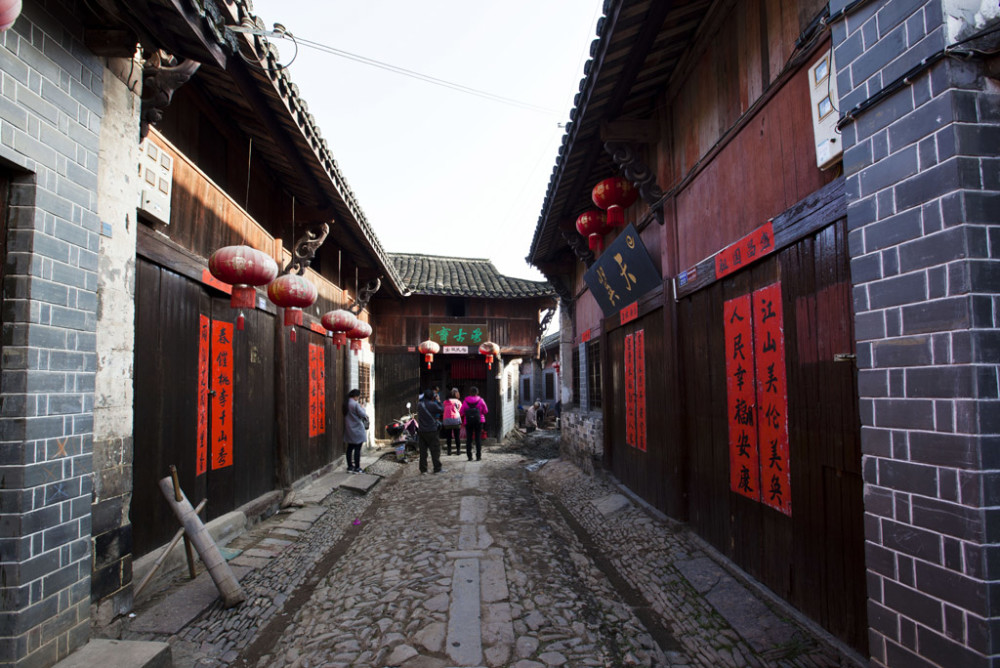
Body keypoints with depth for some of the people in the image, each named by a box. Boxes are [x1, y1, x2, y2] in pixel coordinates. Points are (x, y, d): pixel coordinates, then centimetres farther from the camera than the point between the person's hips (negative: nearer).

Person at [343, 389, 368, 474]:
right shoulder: (355, 404, -18)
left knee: (350, 448, 12)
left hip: (348, 430, 8)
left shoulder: (346, 403, 7)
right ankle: (357, 468, 3)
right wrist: (362, 408, 2)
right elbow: (363, 415, -17)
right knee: (357, 449, -1)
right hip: (357, 430, -8)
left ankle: (350, 467, 17)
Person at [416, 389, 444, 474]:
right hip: (431, 431, -5)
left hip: (421, 431, 5)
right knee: (435, 449, 3)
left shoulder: (419, 405, 3)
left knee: (423, 450, 9)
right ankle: (437, 468, 4)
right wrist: (438, 402, 9)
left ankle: (423, 469, 12)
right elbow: (440, 410, 0)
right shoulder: (433, 405, -13)